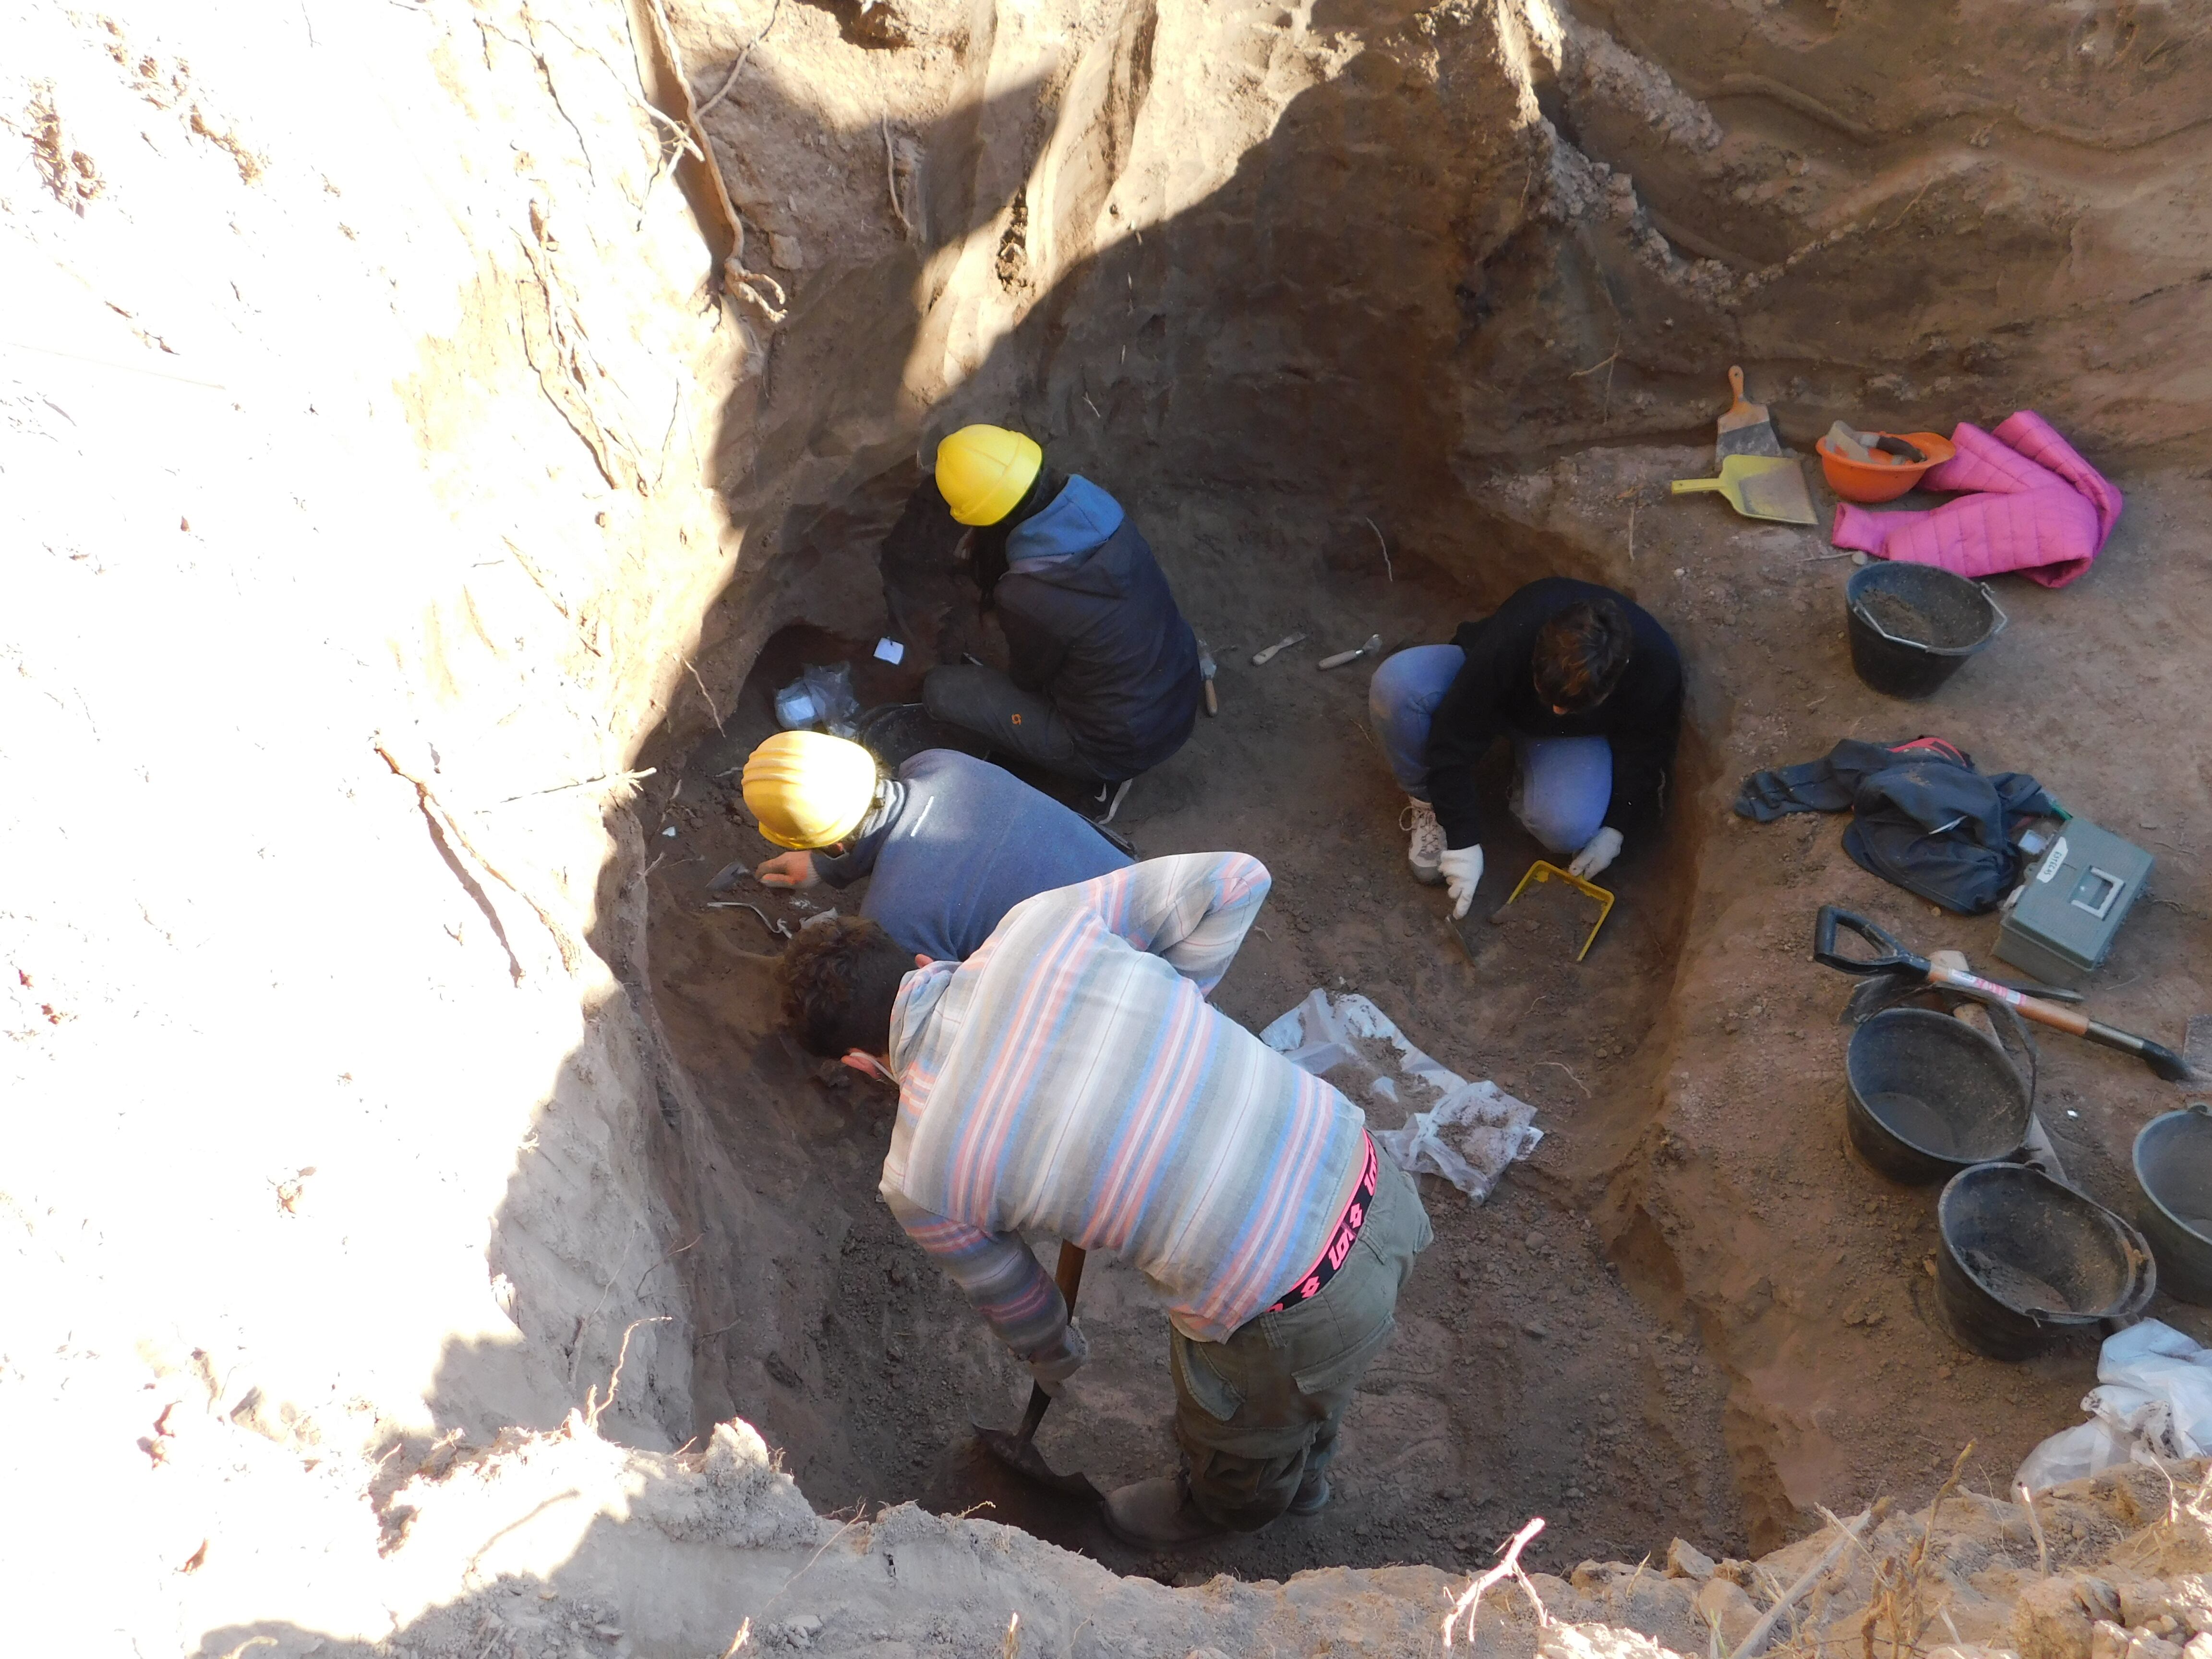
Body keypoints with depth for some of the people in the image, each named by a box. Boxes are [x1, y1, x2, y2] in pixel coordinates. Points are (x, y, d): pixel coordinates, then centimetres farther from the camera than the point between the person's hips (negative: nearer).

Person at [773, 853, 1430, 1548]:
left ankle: (1225, 1511, 68)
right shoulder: (1041, 922, -5)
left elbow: (1007, 1294, 12)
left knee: (1233, 1447, 35)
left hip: (1291, 1320, -5)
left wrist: (1053, 1360, 35)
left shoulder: (919, 1182, -8)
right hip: (1374, 1180, 5)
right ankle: (1302, 1471, 71)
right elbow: (1235, 880, -1)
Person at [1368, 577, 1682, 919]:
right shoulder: (1506, 643, -41)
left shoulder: (1658, 668, -34)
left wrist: (1615, 830, -16)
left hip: (1579, 733, 1)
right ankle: (1429, 804, -9)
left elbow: (1645, 751, -13)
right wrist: (1463, 841, -30)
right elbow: (1454, 739, -31)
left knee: (1566, 829, -32)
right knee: (1395, 683, -34)